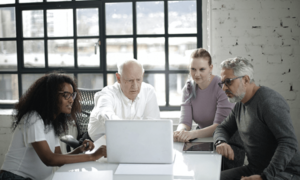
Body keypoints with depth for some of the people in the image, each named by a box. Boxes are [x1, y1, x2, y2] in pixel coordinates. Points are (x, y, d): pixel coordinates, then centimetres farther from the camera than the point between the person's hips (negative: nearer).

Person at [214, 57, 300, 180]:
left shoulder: (269, 101, -18)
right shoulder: (240, 105, 11)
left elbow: (289, 143, -24)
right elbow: (223, 128, 20)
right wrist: (220, 142, -5)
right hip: (255, 169, 8)